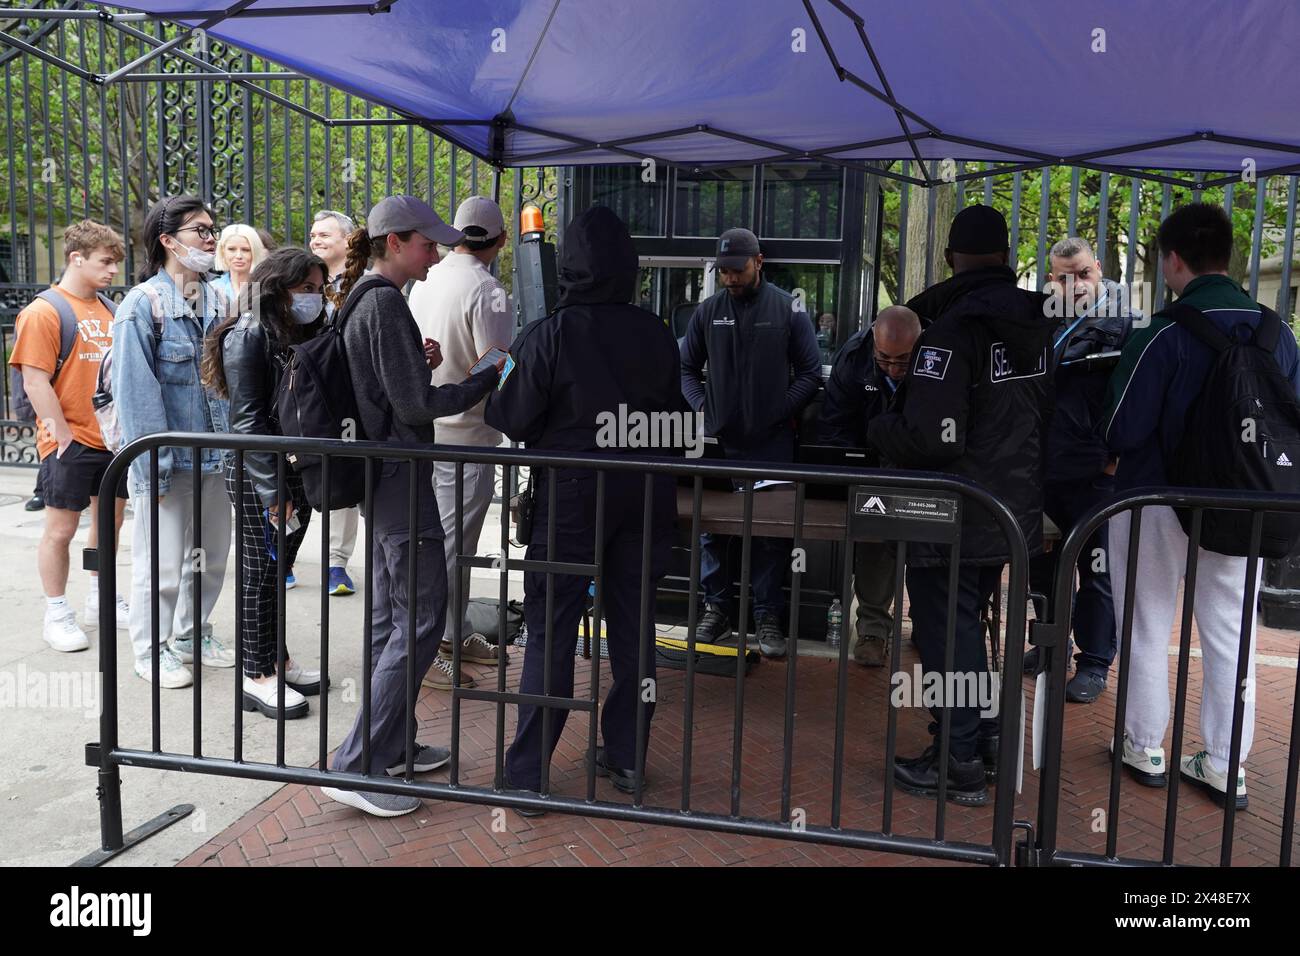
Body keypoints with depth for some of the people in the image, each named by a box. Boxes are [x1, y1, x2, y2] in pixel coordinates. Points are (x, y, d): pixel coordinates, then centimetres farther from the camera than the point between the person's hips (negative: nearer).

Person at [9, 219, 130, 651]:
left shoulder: (109, 310, 10)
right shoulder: (45, 311, -10)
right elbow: (35, 381, -14)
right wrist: (62, 433, -15)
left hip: (113, 439, 7)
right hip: (71, 443, -7)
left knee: (109, 520, 15)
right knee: (61, 528, 4)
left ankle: (100, 600, 31)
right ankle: (57, 615, 16)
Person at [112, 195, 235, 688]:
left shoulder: (215, 301, 7)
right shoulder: (143, 304, -11)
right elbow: (135, 392, -14)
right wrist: (154, 467, -18)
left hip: (216, 455, 6)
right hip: (170, 457, -6)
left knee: (212, 554, 16)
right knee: (162, 561, 3)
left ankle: (193, 635, 35)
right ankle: (151, 649, 21)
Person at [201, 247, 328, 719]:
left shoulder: (300, 336, 12)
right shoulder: (250, 335, -12)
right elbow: (248, 421, -17)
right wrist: (273, 492, -19)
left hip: (297, 473, 7)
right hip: (257, 479, -7)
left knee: (277, 573, 15)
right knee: (261, 575, 2)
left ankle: (278, 660, 27)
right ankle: (257, 678, 12)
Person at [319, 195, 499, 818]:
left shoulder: (361, 300, 15)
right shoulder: (386, 304, -16)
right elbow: (416, 405, -18)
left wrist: (420, 363, 7)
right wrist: (490, 378, -11)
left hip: (379, 477, 11)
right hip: (400, 476, -11)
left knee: (391, 616, 15)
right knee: (422, 617, -6)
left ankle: (389, 748, 25)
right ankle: (357, 766, -3)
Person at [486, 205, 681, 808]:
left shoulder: (547, 335, -13)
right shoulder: (656, 333, -1)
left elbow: (513, 420, -8)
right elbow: (673, 413, 9)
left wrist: (491, 400, 12)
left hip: (572, 493, -3)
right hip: (645, 493, 4)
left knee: (551, 632, 4)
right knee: (632, 625, 14)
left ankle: (527, 774, 10)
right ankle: (626, 756, 26)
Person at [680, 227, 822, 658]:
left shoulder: (788, 310, 1)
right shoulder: (708, 311, 7)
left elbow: (810, 372, 3)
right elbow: (688, 368, 15)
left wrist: (784, 412, -7)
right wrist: (701, 405, -1)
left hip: (771, 444, -2)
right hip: (718, 441, 2)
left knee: (773, 533, 3)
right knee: (712, 528, 7)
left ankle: (767, 617, 14)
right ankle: (716, 609, 21)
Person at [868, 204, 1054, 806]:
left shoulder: (953, 329, -21)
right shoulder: (1036, 322, 5)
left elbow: (930, 436, -25)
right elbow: (1046, 412, 17)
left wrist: (880, 429, -7)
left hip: (954, 519, -8)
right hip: (1015, 507, 8)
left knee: (945, 633, 3)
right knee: (967, 624, 21)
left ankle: (959, 767, 13)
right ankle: (984, 738, 33)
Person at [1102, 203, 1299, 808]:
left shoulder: (1164, 335, -17)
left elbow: (1122, 430, -16)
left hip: (1158, 501, -4)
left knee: (1147, 628, 11)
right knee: (1229, 634, 12)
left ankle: (1144, 748, 22)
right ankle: (1225, 765, 21)